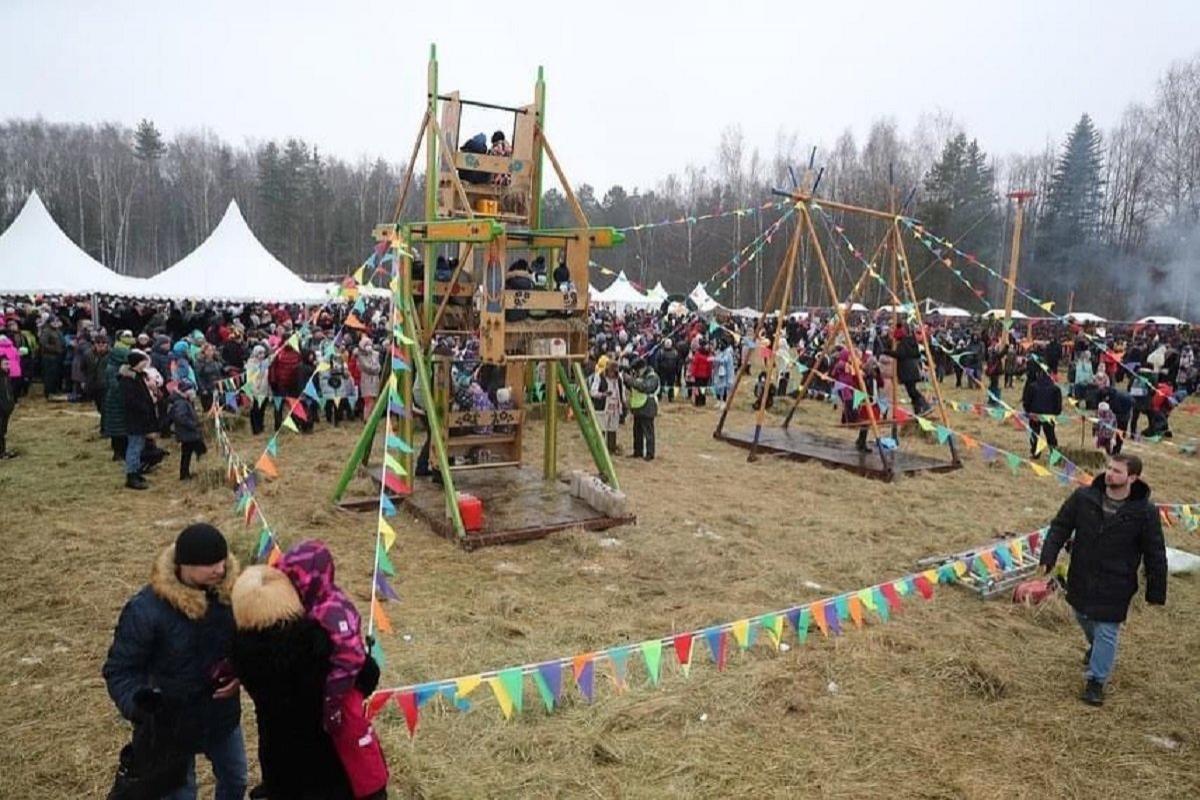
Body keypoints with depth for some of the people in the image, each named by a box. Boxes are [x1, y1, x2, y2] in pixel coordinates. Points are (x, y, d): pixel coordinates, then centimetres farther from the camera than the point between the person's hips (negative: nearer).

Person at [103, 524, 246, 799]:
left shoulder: (229, 591, -14)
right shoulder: (146, 609, -27)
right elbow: (119, 670, -18)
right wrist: (140, 704, -35)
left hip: (223, 716, 4)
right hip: (172, 724, -4)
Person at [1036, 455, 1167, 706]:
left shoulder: (1145, 512, -16)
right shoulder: (1083, 497, -10)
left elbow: (1155, 555, -8)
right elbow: (1060, 526, -2)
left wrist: (1156, 592, -4)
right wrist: (1048, 557, -13)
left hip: (1115, 586, -4)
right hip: (1081, 579, 4)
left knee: (1106, 632, 3)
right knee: (1084, 618, 25)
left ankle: (1096, 681, 18)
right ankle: (1095, 646, 56)